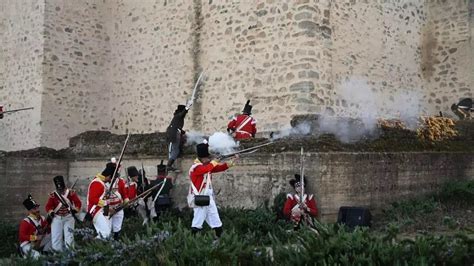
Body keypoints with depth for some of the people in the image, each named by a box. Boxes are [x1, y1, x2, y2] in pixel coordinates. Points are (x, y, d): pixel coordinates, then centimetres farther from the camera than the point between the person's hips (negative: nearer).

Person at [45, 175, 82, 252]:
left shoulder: (71, 193, 1)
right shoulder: (53, 195, 4)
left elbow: (78, 202, -2)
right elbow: (48, 206, 0)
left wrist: (75, 210, -17)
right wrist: (51, 212, -18)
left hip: (68, 217, -1)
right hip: (57, 218, 1)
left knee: (69, 235, -7)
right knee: (56, 236, -2)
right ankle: (57, 252, 6)